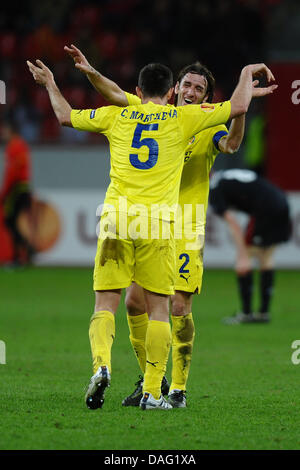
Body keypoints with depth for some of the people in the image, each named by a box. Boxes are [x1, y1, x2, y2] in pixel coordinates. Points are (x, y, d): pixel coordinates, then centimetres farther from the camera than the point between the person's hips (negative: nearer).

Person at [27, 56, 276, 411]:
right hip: (156, 224, -1)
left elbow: (66, 116, 24)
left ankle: (101, 365, -22)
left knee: (105, 306, 4)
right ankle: (152, 392, 1)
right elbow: (237, 107, 5)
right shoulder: (182, 118, 5)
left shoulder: (117, 116, 11)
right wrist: (247, 73, 23)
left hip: (115, 221, 1)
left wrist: (50, 84, 41)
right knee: (158, 309, 6)